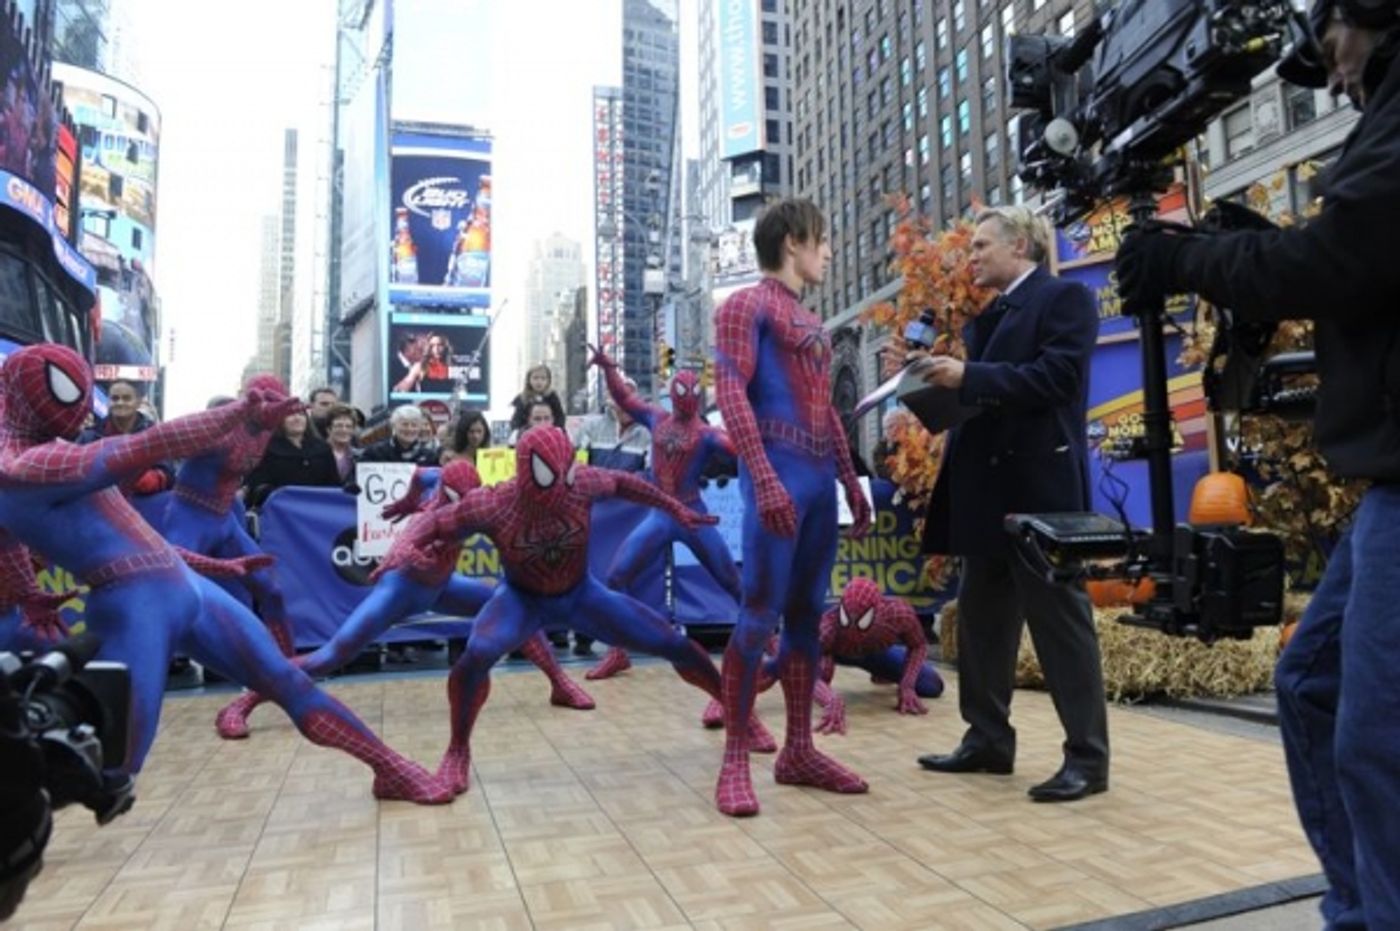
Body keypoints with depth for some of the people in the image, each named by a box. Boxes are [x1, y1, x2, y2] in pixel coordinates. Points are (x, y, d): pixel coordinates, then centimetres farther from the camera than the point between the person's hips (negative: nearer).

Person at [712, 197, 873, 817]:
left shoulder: (812, 323, 23)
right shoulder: (747, 306, 0)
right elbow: (731, 395, -12)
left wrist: (851, 481, 18)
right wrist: (765, 479, -21)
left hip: (820, 479, 8)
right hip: (778, 476, -8)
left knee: (807, 613, 8)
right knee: (761, 613, -9)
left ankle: (799, 751, 16)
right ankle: (735, 760, 0)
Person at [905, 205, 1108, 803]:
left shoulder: (1065, 299, -3)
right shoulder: (988, 318, 20)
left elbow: (1055, 377, -17)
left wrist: (969, 376, -18)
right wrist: (940, 382, 3)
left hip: (1040, 487, -9)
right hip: (987, 489, 9)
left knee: (1059, 618, -3)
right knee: (981, 618, 12)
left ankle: (1087, 757, 7)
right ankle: (987, 739, 23)